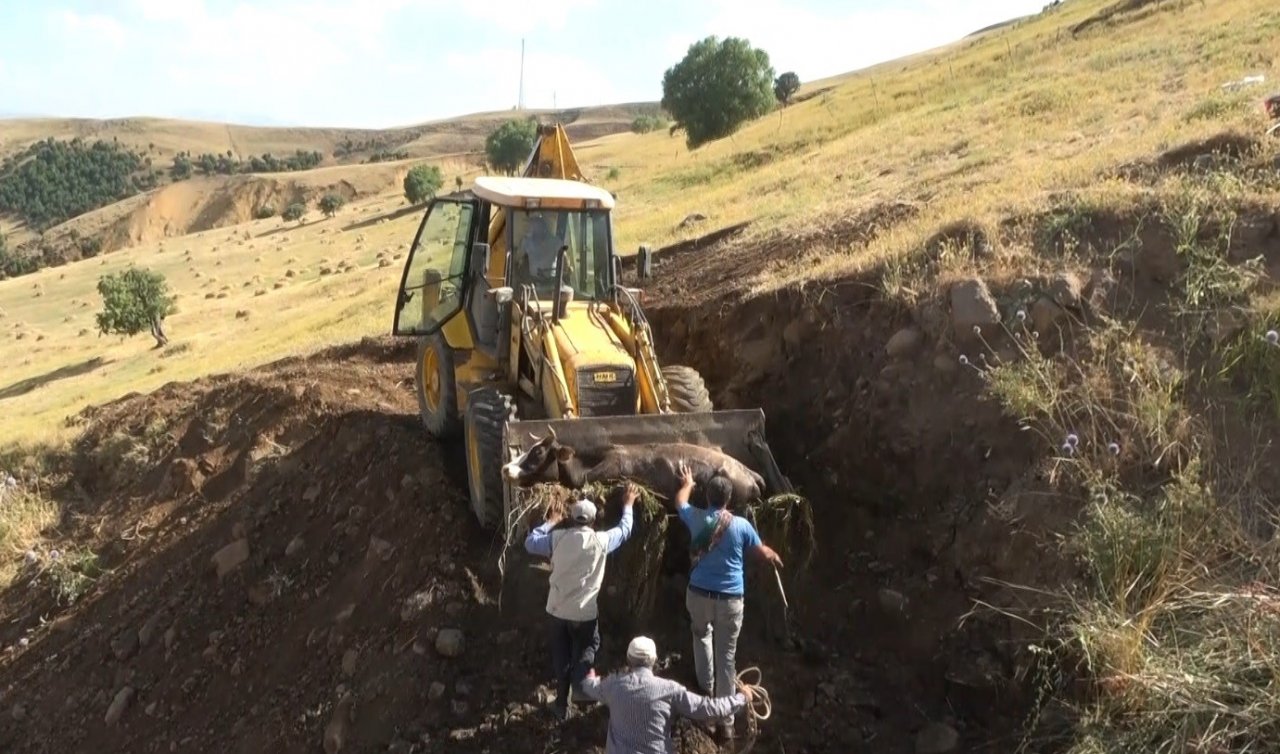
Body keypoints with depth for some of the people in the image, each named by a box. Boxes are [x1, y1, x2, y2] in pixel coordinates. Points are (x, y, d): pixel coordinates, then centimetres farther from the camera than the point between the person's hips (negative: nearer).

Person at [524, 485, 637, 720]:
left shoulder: (558, 538, -8)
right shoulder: (601, 541, -10)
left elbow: (530, 543, 8)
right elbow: (624, 530, 8)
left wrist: (549, 523, 19)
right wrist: (628, 505, 24)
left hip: (558, 609, 2)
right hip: (585, 612, -2)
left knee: (561, 656, 16)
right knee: (588, 647, 22)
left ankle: (562, 704, 23)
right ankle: (579, 681, -7)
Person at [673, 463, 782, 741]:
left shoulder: (696, 518, -3)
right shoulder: (741, 525, -7)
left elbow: (680, 501, 21)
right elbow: (763, 553, 8)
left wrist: (687, 483, 42)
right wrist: (775, 557, 32)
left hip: (698, 594, 2)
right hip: (730, 600, -2)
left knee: (701, 635, 33)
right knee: (726, 656, 5)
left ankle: (706, 687, 40)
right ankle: (725, 720, 11)